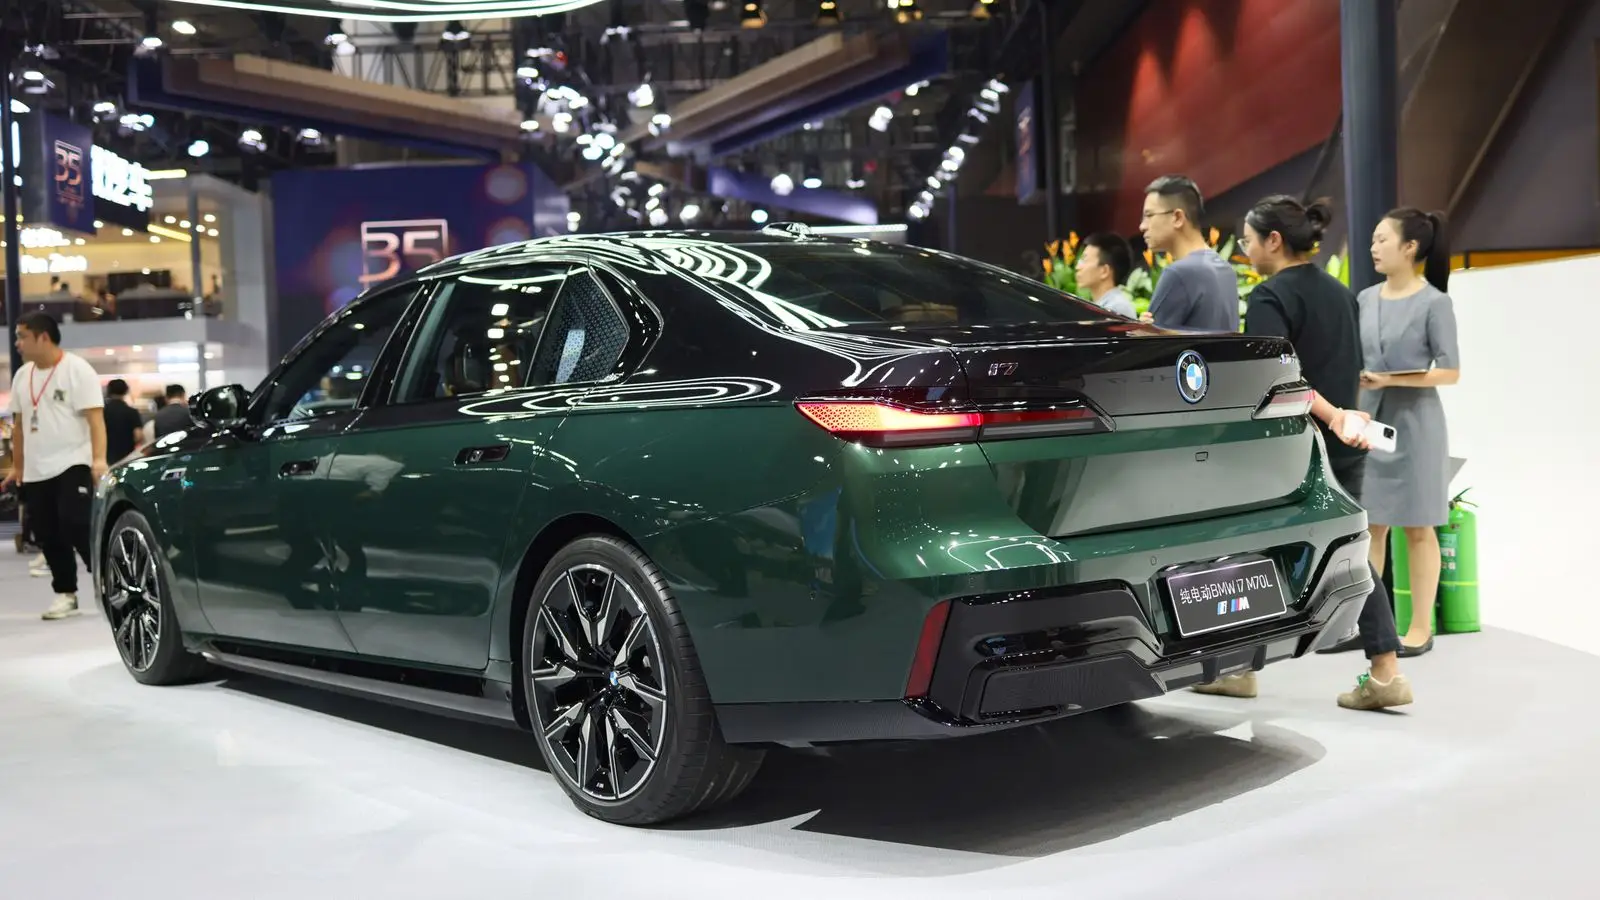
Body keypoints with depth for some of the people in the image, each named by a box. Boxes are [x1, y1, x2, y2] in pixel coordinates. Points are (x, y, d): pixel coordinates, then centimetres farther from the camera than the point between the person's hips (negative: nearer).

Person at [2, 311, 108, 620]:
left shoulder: (77, 369, -7)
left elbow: (95, 417, -14)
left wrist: (99, 459, -25)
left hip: (72, 466, -7)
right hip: (35, 472, 7)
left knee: (78, 530, -14)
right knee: (49, 537, 8)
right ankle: (66, 593, 16)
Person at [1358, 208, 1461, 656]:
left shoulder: (1434, 303, -8)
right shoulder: (1366, 299, 7)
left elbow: (1450, 371, -10)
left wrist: (1391, 380, -19)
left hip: (1414, 424, -5)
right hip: (1370, 421, 5)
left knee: (1417, 528, 3)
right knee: (1369, 525, 6)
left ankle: (1421, 627, 11)